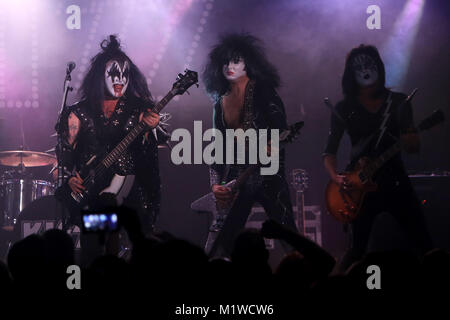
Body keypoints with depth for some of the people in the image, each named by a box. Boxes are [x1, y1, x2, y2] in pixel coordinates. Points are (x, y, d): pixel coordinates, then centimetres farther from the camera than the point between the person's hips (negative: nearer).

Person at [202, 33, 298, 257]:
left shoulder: (262, 91, 0)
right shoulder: (221, 102, 14)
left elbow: (282, 131, -6)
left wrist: (269, 148, -25)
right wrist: (215, 184, 3)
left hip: (266, 173, -5)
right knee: (217, 250, 0)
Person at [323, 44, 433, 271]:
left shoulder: (398, 102, 6)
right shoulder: (345, 109, 4)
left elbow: (414, 147, 2)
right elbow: (329, 152, 4)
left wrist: (407, 139, -21)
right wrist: (336, 177, -15)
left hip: (395, 181, 1)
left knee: (424, 243, -5)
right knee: (358, 249, -3)